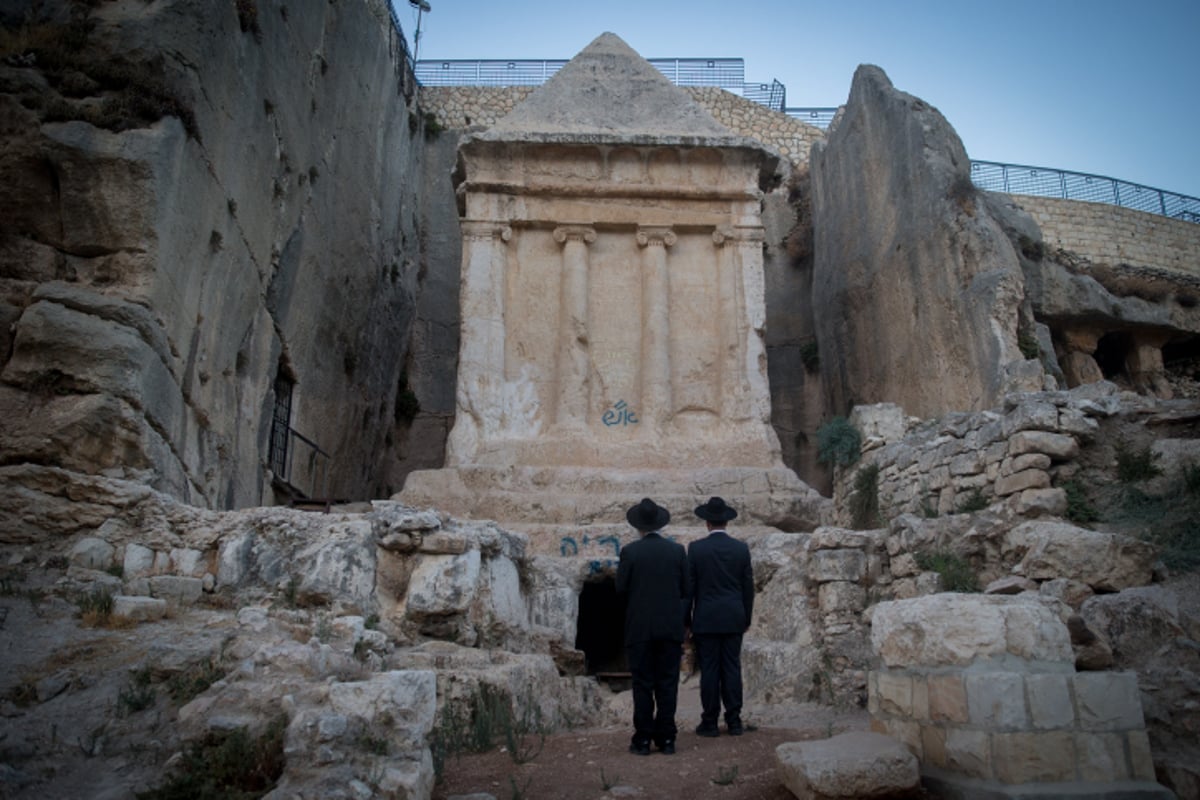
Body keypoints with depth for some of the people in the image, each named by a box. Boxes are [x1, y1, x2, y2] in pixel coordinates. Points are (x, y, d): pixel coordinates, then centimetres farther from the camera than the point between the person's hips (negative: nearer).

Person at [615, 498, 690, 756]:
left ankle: (643, 739, 7)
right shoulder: (678, 550, 0)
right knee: (667, 684, 8)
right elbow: (687, 590, 3)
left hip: (639, 628, -2)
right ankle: (666, 738, 11)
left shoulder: (629, 552, -7)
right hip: (671, 627, 2)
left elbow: (621, 590, -3)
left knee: (643, 684, 4)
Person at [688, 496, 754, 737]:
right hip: (733, 618, 3)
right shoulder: (741, 548, 1)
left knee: (709, 670, 2)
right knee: (732, 668, 8)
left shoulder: (695, 548, -7)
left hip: (705, 620, -2)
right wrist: (747, 618, 16)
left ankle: (710, 722, 7)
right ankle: (734, 721, 12)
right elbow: (748, 587, 6)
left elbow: (689, 586, -4)